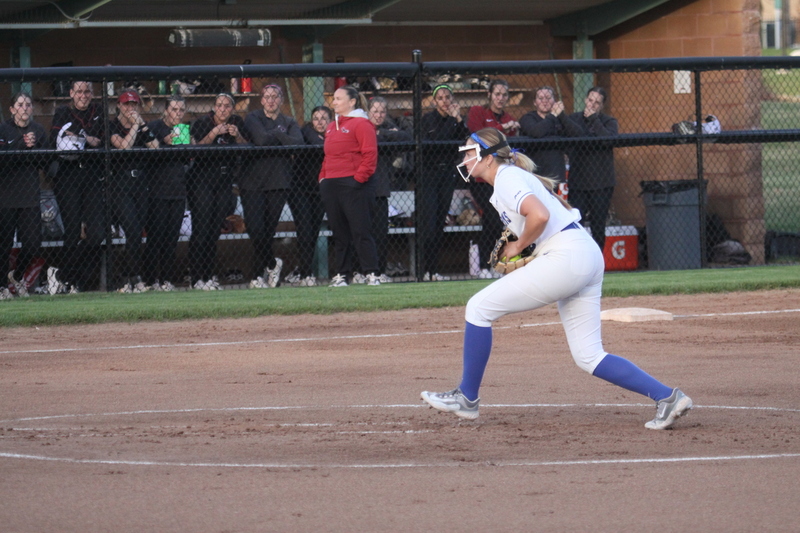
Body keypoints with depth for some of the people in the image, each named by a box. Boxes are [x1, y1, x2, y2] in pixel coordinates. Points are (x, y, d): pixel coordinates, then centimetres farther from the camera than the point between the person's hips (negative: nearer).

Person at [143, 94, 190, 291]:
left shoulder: (185, 129, 15)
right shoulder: (154, 127, -1)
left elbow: (188, 162, 17)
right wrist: (164, 143, -22)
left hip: (178, 190, 5)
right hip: (158, 190, -5)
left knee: (172, 236, 2)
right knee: (156, 234, -8)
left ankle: (167, 279, 6)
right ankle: (152, 279, -5)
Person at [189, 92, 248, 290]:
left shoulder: (237, 123, 5)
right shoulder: (203, 123, -9)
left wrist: (237, 136, -15)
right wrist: (213, 134, -29)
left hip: (225, 180, 5)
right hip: (202, 179, -5)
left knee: (216, 229, 4)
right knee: (201, 229, -10)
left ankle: (209, 275, 10)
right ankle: (198, 277, -9)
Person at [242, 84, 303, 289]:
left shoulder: (289, 123, 14)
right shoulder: (253, 118, 5)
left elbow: (298, 143, -6)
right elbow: (261, 139, -14)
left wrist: (275, 135, -8)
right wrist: (281, 136, -1)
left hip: (278, 183, 2)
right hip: (253, 183, -2)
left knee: (268, 231, 2)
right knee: (256, 229, -13)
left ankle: (260, 275, 12)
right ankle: (272, 264, 6)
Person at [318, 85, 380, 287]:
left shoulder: (361, 124, -6)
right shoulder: (331, 127, 19)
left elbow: (369, 154, -12)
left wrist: (359, 177, -18)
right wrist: (322, 177, 13)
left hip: (355, 185, -8)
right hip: (331, 185, 8)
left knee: (361, 231, -9)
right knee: (339, 233, 10)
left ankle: (371, 274, -7)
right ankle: (341, 274, 14)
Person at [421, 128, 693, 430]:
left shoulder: (506, 177, -6)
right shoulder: (513, 175, 24)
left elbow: (540, 215, -23)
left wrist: (518, 247, -7)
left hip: (566, 256, -10)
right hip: (587, 257, 10)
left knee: (479, 307, -2)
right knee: (589, 357, 7)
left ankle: (467, 398, 4)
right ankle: (666, 397, -1)